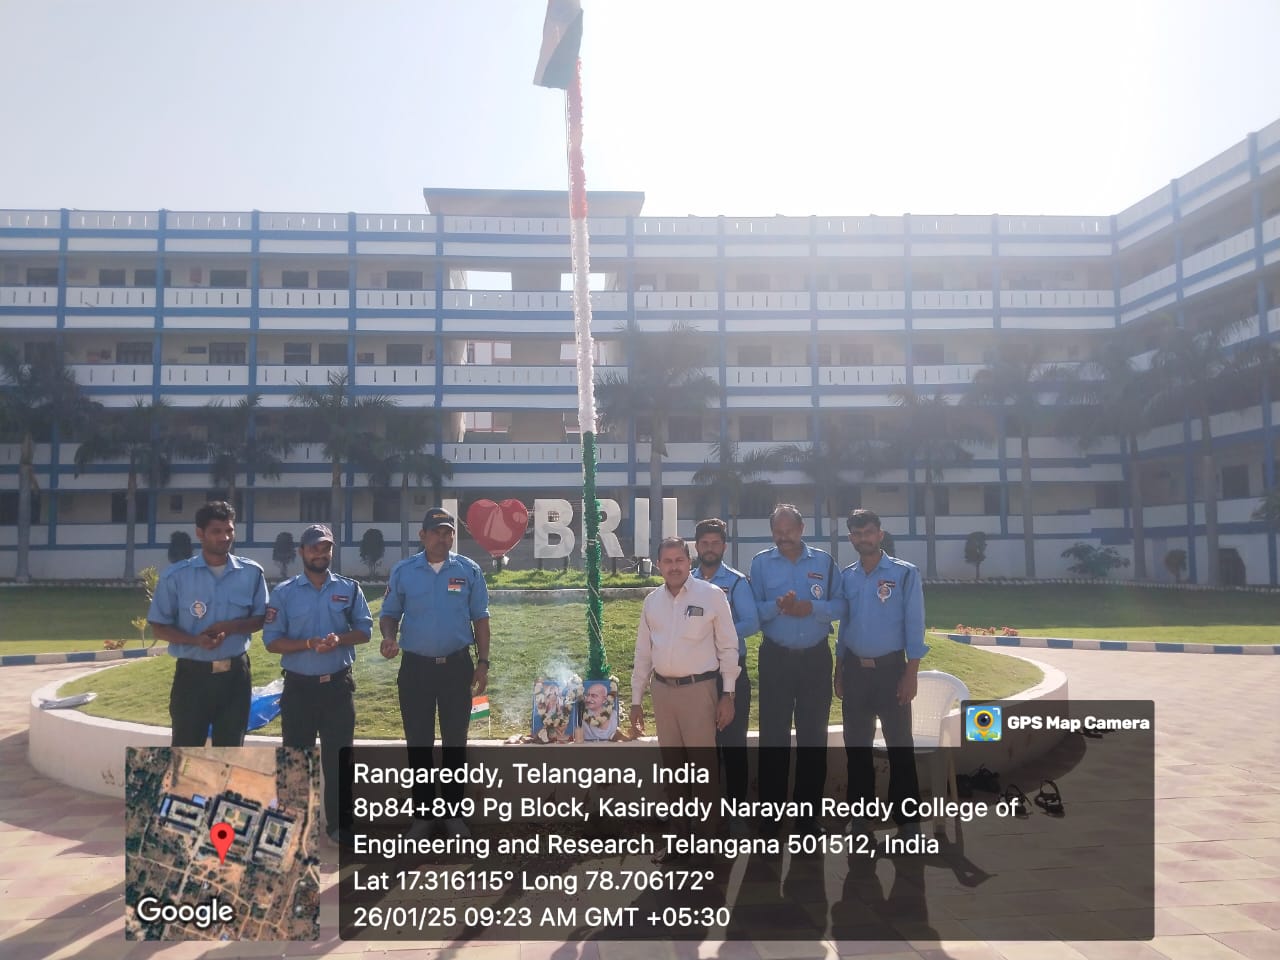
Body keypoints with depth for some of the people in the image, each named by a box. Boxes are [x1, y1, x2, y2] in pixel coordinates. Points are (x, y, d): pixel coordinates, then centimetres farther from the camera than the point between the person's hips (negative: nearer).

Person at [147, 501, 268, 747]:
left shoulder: (252, 573, -1)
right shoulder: (176, 576, -6)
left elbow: (260, 618, 6)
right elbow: (159, 627, -1)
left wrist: (231, 627, -14)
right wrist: (195, 640, -20)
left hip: (235, 674, 2)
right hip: (192, 674, -2)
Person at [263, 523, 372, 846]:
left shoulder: (349, 589, 2)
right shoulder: (284, 593, -3)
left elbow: (364, 630, 3)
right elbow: (272, 640, -6)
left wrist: (339, 639, -17)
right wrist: (310, 644, -20)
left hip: (338, 685, 1)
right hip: (299, 686, -1)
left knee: (338, 757, 8)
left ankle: (340, 824, 20)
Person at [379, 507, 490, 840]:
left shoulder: (469, 571, 0)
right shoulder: (403, 571, 0)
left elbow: (480, 619, 3)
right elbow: (390, 614, 5)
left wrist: (483, 663, -3)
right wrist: (388, 637, -18)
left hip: (457, 666, 0)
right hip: (415, 667, 0)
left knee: (455, 742, 8)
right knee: (418, 744, 7)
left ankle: (453, 813, 20)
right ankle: (423, 815, 19)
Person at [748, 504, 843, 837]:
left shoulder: (824, 561, 2)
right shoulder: (760, 562, 0)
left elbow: (840, 605, -2)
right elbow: (751, 609, -5)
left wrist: (812, 607, -19)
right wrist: (777, 606, -23)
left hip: (816, 657, 1)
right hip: (776, 657, -1)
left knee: (813, 735, 9)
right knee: (773, 735, 5)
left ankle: (807, 814, 21)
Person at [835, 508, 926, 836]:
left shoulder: (904, 573, -6)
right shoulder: (846, 576, 6)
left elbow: (914, 625, -8)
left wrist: (911, 674, -13)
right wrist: (838, 673, 10)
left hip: (890, 667, -4)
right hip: (854, 669, 4)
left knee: (900, 744, 1)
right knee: (855, 744, 11)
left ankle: (907, 818, 11)